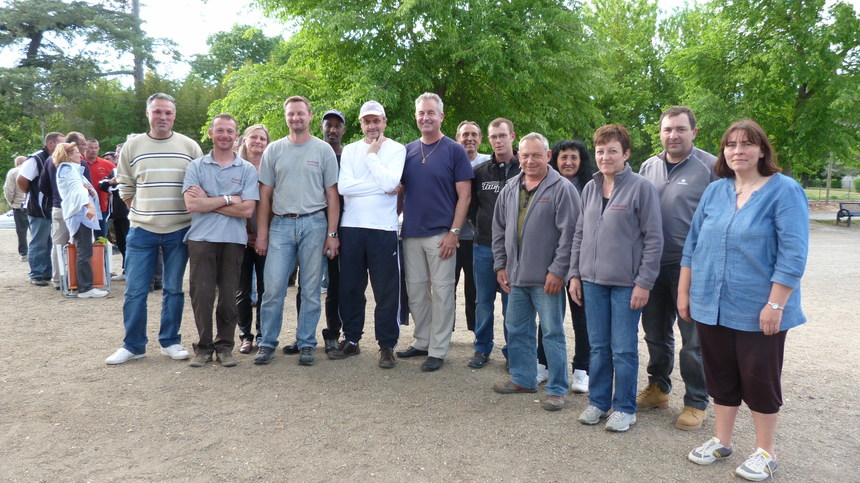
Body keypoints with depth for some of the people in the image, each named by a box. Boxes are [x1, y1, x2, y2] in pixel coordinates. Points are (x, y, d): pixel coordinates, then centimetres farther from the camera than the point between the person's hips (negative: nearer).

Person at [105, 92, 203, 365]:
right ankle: (133, 345, 16)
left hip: (179, 230, 0)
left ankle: (170, 342, 20)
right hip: (141, 230, 0)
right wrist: (141, 213, 5)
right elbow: (125, 188, 10)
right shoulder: (132, 146, 4)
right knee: (135, 290, 3)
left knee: (173, 289, 9)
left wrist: (191, 215, 1)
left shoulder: (190, 147, 2)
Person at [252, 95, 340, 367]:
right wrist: (262, 233, 3)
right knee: (273, 289, -2)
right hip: (280, 224, 1)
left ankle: (306, 344, 16)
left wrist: (332, 234, -3)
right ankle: (267, 343, 12)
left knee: (310, 290, 5)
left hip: (313, 224, -1)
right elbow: (265, 195, 9)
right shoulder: (274, 150, 9)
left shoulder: (323, 150, 5)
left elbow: (332, 195, 4)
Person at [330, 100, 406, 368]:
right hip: (351, 227, 3)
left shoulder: (396, 149, 2)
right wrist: (382, 187, -9)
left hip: (383, 228, -3)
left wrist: (372, 155, -5)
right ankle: (351, 339, 25)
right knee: (350, 288, 10)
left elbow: (390, 182, -15)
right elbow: (344, 186, -6)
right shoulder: (350, 150, 9)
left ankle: (387, 345, 13)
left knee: (386, 290, 2)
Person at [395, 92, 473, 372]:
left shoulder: (454, 151, -2)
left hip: (440, 234, -5)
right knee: (415, 291, 11)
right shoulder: (408, 150, 11)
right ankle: (422, 341, 26)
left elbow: (464, 195, -5)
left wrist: (454, 232, -13)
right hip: (411, 233, 5)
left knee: (441, 291, 1)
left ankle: (438, 350, 10)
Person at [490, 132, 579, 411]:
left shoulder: (562, 189, -9)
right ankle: (523, 379, 31)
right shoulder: (510, 189, 11)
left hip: (547, 278, -7)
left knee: (553, 333, 2)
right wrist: (500, 265, 10)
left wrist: (557, 271, -16)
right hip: (515, 276, 7)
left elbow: (568, 234, -13)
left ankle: (557, 389, 13)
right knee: (517, 330, 16)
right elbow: (499, 229, 16)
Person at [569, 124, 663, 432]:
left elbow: (654, 239, -9)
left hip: (626, 284, -5)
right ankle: (598, 401, 27)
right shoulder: (590, 189, 9)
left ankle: (625, 408, 20)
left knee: (623, 350, 4)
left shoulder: (641, 188, -8)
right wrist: (575, 274, 10)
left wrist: (644, 283, -12)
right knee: (598, 348, 13)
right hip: (593, 281, 5)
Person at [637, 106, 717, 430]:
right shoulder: (648, 167, 10)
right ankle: (658, 388, 34)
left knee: (693, 340, 3)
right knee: (655, 333, 16)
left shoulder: (710, 167, -6)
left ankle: (696, 403, 18)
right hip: (652, 265, 5)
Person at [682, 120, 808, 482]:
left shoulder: (784, 191, -8)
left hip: (758, 310, -4)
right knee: (721, 377, 15)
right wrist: (684, 292, 8)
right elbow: (693, 244, 10)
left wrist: (775, 305, -18)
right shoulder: (714, 191, 6)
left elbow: (792, 254, -14)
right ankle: (721, 441, 31)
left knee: (759, 380, 7)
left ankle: (765, 452, 25)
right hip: (711, 306, 5)